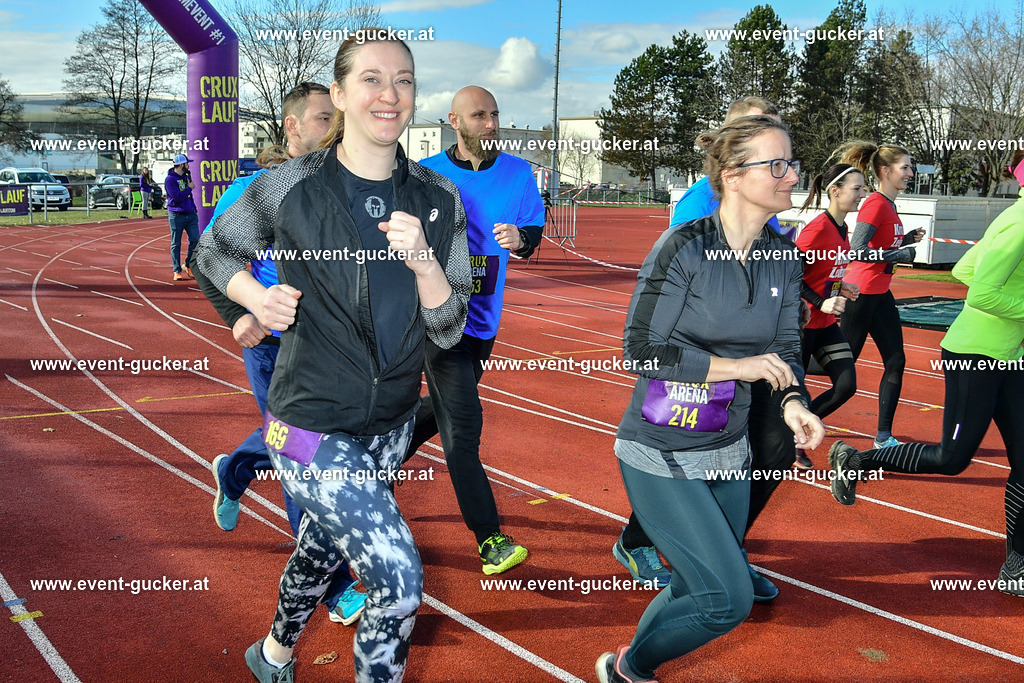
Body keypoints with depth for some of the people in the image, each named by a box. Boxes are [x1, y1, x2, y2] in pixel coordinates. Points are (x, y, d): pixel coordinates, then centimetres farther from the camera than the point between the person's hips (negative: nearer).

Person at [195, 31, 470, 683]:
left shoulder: (439, 199, -4)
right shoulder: (288, 188, -12)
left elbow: (449, 329, -6)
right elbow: (215, 251, 7)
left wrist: (424, 261, -23)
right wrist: (256, 296, -12)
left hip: (392, 423, 5)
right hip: (313, 426, -5)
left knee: (323, 545, 27)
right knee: (401, 581, -10)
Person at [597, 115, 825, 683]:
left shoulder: (783, 256, 2)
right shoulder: (684, 246, -17)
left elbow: (784, 349, 6)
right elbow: (641, 350, -17)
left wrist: (793, 403, -14)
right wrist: (735, 365, -20)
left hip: (728, 452, 7)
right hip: (660, 456, -7)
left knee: (697, 591, 17)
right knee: (728, 598, -8)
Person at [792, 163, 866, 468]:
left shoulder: (842, 228, 9)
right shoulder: (818, 228, -18)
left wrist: (840, 287, 5)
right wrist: (821, 302, -24)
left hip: (827, 323, 9)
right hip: (803, 322, -9)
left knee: (846, 386, 2)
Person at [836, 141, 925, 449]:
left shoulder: (888, 205, 11)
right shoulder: (875, 204, -17)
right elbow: (858, 251, -26)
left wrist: (908, 239, 6)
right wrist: (901, 254, -20)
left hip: (880, 294, 9)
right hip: (861, 294, -9)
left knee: (895, 361, 6)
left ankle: (884, 436, 11)